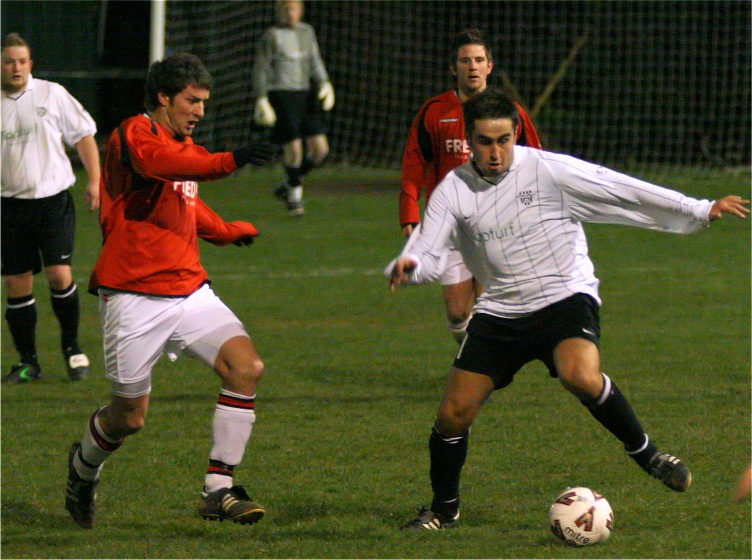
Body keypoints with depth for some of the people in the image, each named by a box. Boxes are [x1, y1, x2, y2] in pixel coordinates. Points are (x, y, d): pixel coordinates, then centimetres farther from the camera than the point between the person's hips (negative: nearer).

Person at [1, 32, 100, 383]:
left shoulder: (51, 94, 0)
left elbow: (84, 136, 6)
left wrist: (94, 181, -1)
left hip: (54, 199, -2)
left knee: (59, 274, -13)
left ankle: (71, 347, 8)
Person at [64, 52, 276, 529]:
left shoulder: (186, 146, 18)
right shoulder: (135, 134, -9)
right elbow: (160, 163, -34)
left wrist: (229, 231, 47)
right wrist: (228, 162, -48)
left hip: (189, 289, 7)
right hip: (135, 296, -7)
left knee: (246, 366, -16)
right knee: (130, 417, 1)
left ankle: (218, 489, -12)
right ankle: (84, 467, 35)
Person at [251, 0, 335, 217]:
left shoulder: (306, 32, 13)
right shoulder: (271, 36, -4)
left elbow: (315, 61, 19)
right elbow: (260, 69, -4)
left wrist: (324, 83, 3)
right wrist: (261, 99, -10)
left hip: (304, 94, 6)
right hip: (281, 95, -6)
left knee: (320, 149, -1)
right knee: (294, 149, -11)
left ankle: (287, 187, 18)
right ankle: (295, 197, 9)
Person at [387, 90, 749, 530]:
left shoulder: (549, 171, -10)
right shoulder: (453, 190, -3)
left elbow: (623, 191, -7)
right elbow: (428, 254, -8)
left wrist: (702, 212, -5)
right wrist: (407, 267, -34)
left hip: (566, 299, -3)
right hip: (500, 312, 3)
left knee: (581, 377, -33)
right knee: (454, 414, -3)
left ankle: (643, 450, -10)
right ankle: (445, 510, 21)